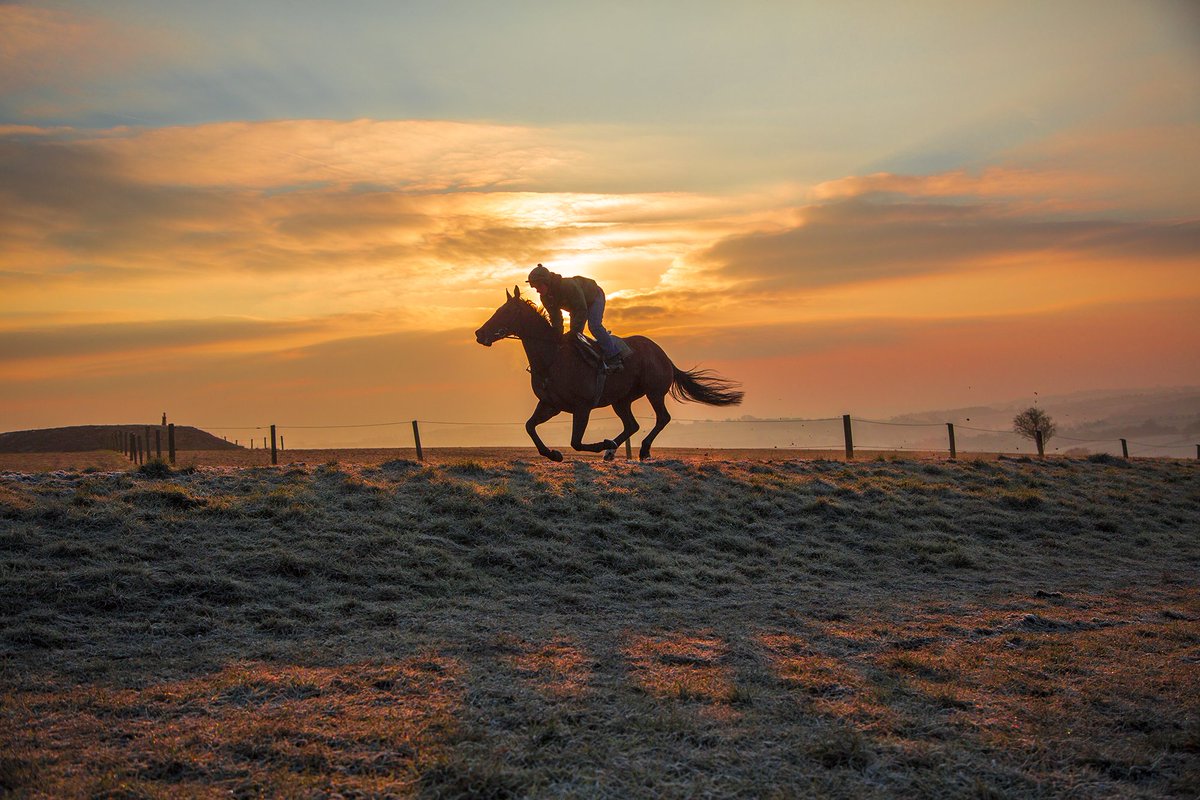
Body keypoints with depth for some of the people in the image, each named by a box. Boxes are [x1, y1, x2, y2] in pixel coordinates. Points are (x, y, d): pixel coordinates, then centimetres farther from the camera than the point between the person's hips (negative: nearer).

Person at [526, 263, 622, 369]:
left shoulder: (569, 286, -43)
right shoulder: (546, 298, -18)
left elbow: (582, 311, -40)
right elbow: (555, 318, -7)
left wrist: (573, 332, -39)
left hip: (594, 298, -8)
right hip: (576, 306, 8)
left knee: (594, 326, -25)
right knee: (575, 334, 4)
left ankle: (614, 357, -21)